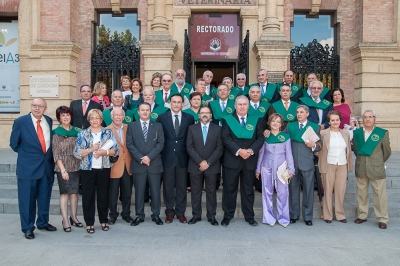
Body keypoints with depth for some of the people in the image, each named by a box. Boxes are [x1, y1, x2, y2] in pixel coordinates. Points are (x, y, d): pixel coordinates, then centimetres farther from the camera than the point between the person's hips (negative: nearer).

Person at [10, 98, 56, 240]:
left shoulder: (49, 121, 5)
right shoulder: (20, 121, -6)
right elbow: (14, 143, 2)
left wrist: (49, 155, 7)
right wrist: (25, 153, 7)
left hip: (47, 165, 4)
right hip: (28, 166, -4)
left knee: (45, 197, 15)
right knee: (27, 199, 4)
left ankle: (43, 223, 32)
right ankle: (27, 228, 19)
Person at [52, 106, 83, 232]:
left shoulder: (76, 131, 8)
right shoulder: (56, 133, -3)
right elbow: (56, 153, -6)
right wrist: (63, 169, -12)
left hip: (76, 166, 4)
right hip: (63, 167, -4)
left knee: (75, 192, 8)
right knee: (64, 193, 1)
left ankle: (73, 217, 20)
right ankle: (65, 220, 8)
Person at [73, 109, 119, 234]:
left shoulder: (108, 132, 5)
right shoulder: (83, 134, 3)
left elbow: (116, 150, 0)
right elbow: (76, 152, -4)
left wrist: (104, 152, -16)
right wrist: (91, 149, -16)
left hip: (104, 169, 1)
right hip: (87, 169, 0)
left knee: (103, 195, 8)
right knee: (88, 196, 4)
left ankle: (104, 220, 23)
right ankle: (89, 222, 17)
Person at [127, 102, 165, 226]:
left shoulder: (158, 126, 8)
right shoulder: (132, 126, 7)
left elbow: (160, 143, -1)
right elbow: (129, 144, -1)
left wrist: (149, 156, -13)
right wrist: (141, 158, -12)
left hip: (154, 163, 0)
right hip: (138, 164, 0)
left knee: (155, 191, 6)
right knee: (139, 191, 6)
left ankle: (156, 215, 17)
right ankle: (139, 215, 17)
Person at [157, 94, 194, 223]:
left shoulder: (189, 118, 4)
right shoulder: (162, 117, 1)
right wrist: (160, 153, -4)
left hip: (182, 157, 1)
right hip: (167, 156, -1)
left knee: (181, 186, 9)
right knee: (168, 186, 8)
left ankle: (180, 212, 21)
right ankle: (170, 212, 21)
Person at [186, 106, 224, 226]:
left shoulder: (217, 129, 4)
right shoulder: (192, 128, 5)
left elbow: (219, 148, -3)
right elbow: (189, 147, -3)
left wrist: (208, 162, -12)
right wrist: (200, 161, -12)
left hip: (212, 166, 0)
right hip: (195, 165, 1)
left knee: (211, 191, 6)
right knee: (195, 191, 6)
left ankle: (211, 216, 15)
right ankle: (196, 215, 17)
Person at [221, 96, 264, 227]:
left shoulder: (255, 120, 9)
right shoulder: (228, 120, 3)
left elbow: (260, 138, 2)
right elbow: (226, 138, -7)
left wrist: (251, 150, -14)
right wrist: (238, 151, -18)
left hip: (250, 160, 2)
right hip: (232, 160, -2)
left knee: (248, 189, 11)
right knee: (230, 188, 6)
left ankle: (249, 216, 21)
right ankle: (227, 216, 16)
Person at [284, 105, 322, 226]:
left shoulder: (315, 127, 7)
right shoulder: (290, 126, 12)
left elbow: (320, 144, 3)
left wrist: (314, 145, -17)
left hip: (307, 162, -1)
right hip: (292, 162, 1)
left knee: (308, 190, 3)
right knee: (293, 189, 7)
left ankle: (308, 216, 14)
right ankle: (293, 215, 18)